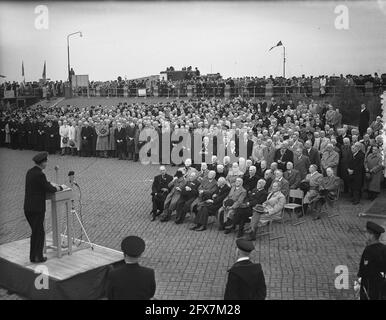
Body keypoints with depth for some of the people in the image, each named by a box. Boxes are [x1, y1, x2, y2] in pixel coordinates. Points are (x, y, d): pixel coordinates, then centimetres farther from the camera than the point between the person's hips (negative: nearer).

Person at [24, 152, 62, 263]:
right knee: (39, 233, 5)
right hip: (37, 209, -8)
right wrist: (60, 188, 5)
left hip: (27, 207, 8)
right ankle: (38, 257, 12)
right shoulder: (40, 174, -18)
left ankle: (33, 256, 24)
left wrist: (53, 185, 17)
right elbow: (49, 189, -11)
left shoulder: (30, 172, 10)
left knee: (35, 232, 19)